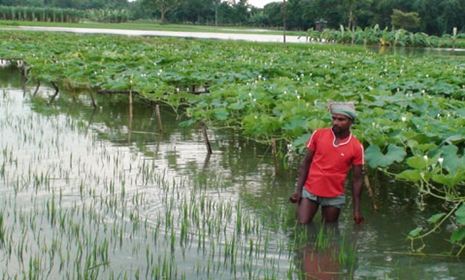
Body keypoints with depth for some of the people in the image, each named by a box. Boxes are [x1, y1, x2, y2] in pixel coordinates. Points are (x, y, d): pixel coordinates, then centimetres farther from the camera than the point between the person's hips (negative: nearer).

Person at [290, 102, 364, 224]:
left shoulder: (357, 147, -8)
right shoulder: (318, 134, -5)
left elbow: (357, 179, -3)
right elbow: (306, 163, 1)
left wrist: (356, 210, -3)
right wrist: (298, 190, -5)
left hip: (334, 197, 0)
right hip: (309, 191, 0)